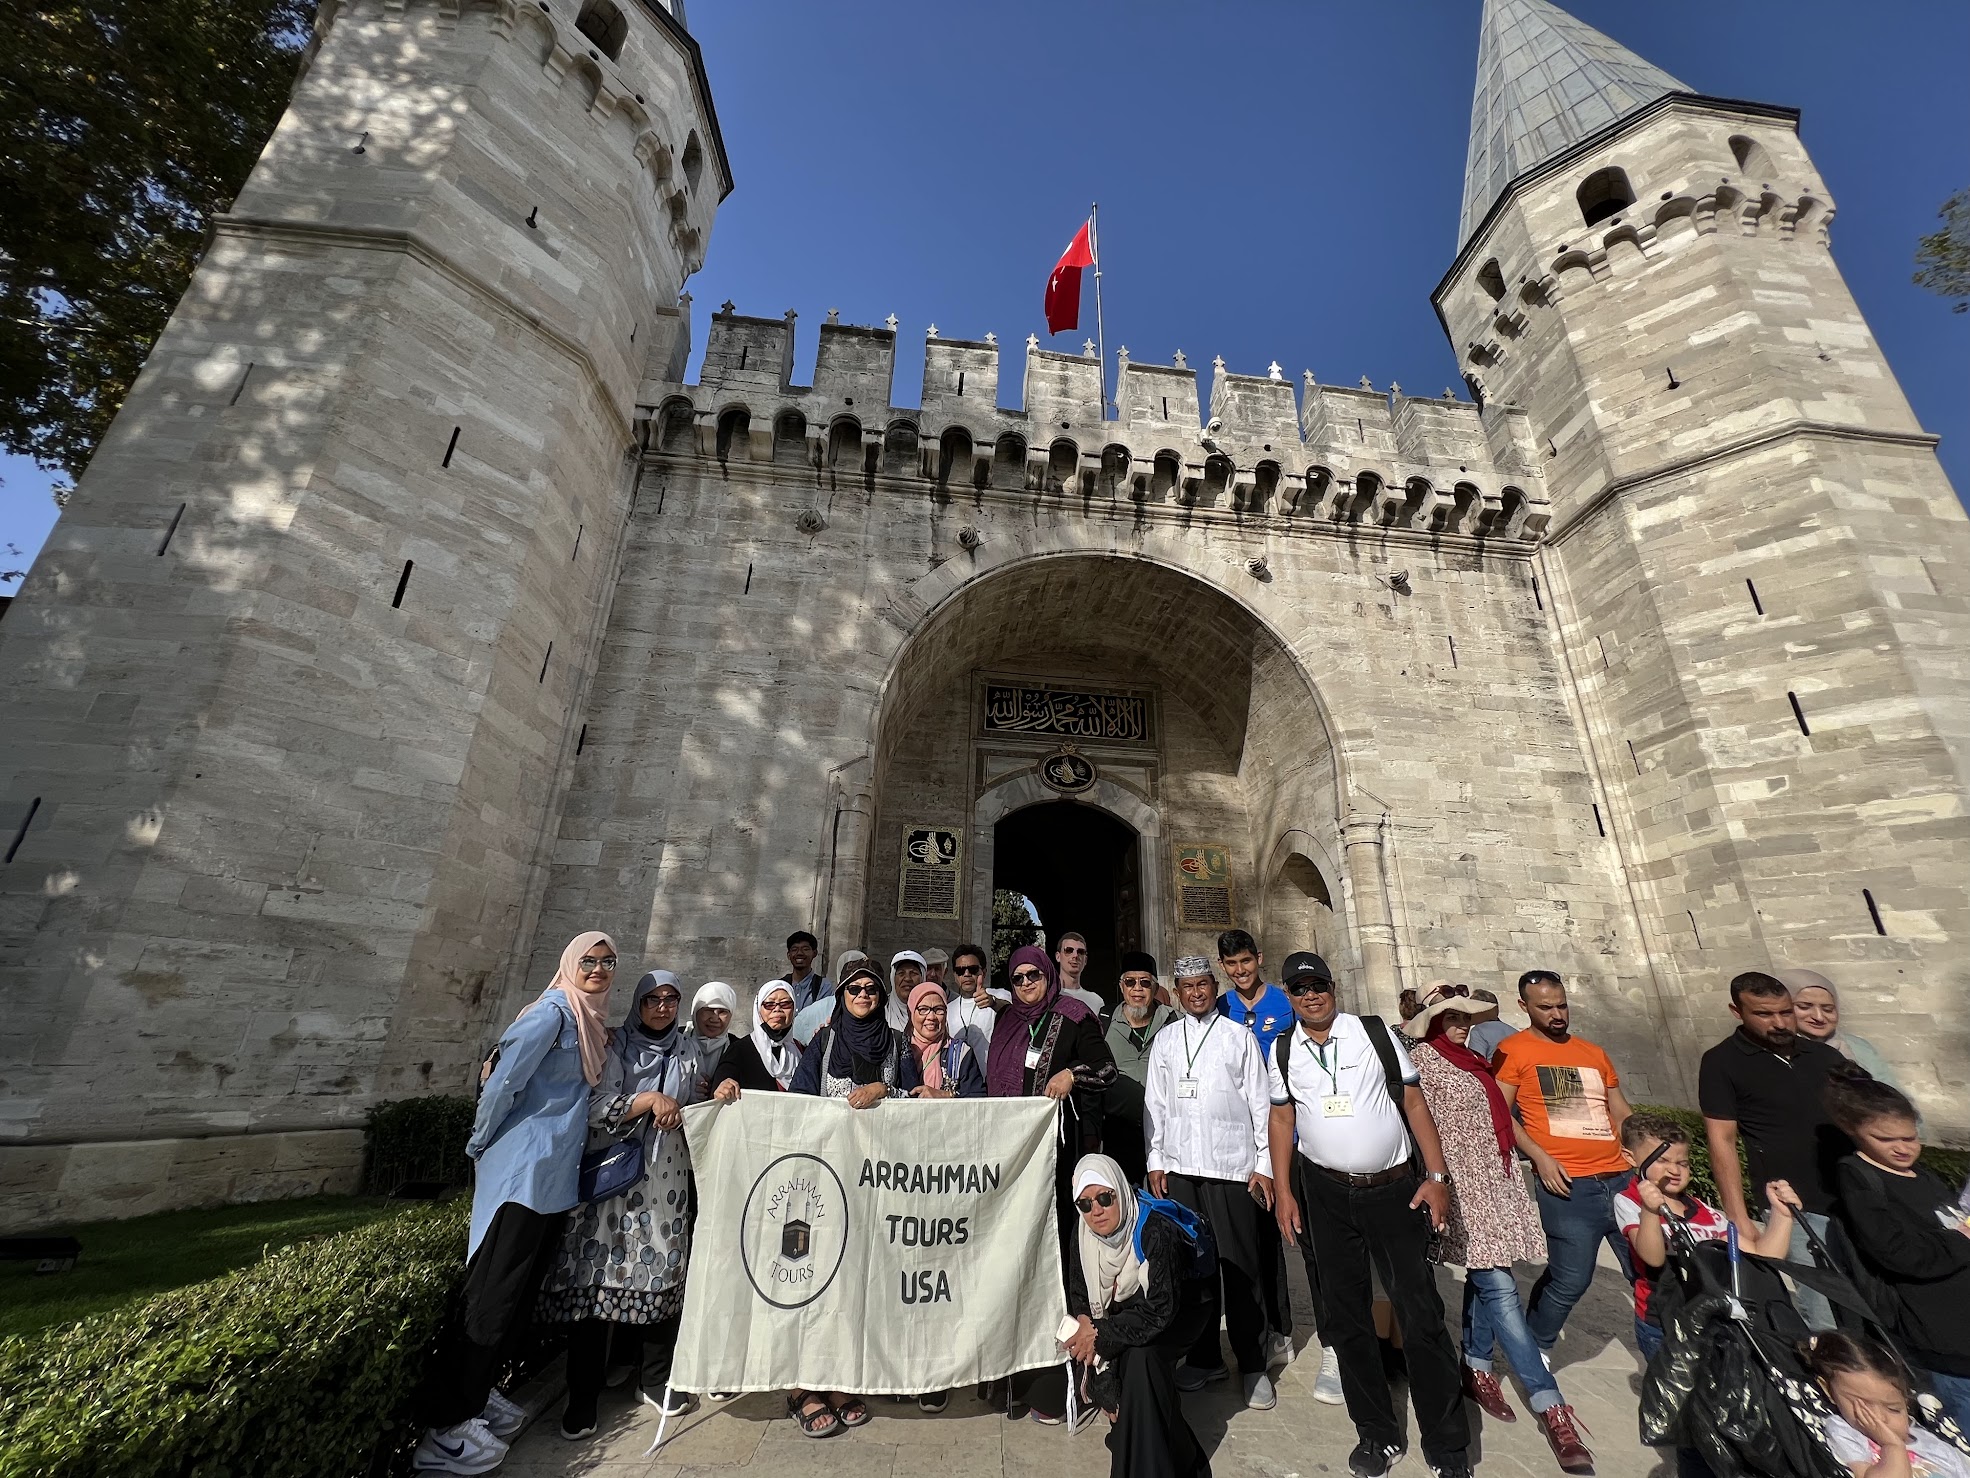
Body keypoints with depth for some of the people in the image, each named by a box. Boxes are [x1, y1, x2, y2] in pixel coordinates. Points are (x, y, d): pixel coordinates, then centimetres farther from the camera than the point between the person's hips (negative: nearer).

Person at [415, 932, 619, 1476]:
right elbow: (503, 1081, -17)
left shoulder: (588, 1023, 12)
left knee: (520, 1294, 18)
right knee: (494, 1296, 0)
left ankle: (473, 1395, 33)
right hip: (524, 1170, -9)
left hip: (554, 1174, 9)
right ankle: (446, 1430, 13)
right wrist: (479, 1145, -5)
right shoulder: (553, 1011, -16)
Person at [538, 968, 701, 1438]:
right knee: (599, 1276, -3)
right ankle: (582, 1396, 11)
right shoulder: (616, 1047, -1)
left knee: (661, 1273, 5)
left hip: (667, 1179, 3)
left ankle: (655, 1380, 21)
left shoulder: (685, 1056, 11)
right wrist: (650, 1099, -19)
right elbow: (596, 1108, -11)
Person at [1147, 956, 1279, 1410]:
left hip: (1231, 1166, -2)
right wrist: (1155, 1160, 6)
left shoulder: (1238, 1037, 2)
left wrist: (1264, 1164, -2)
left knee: (1240, 1268, 2)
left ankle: (1253, 1364, 17)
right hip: (1178, 1167, 3)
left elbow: (1260, 1103, 2)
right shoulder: (1165, 1040, 8)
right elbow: (1154, 1103, 10)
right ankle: (1204, 1357, 24)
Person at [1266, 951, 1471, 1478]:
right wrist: (1283, 1191, 1)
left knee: (1421, 1312, 3)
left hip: (1396, 1188, -2)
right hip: (1326, 1193, 2)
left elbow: (1414, 1103, -2)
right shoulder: (1282, 1051, -1)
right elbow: (1282, 1119, 4)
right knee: (1345, 1316, 11)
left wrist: (1437, 1177, -7)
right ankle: (1379, 1435, 30)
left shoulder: (1375, 1032, -6)